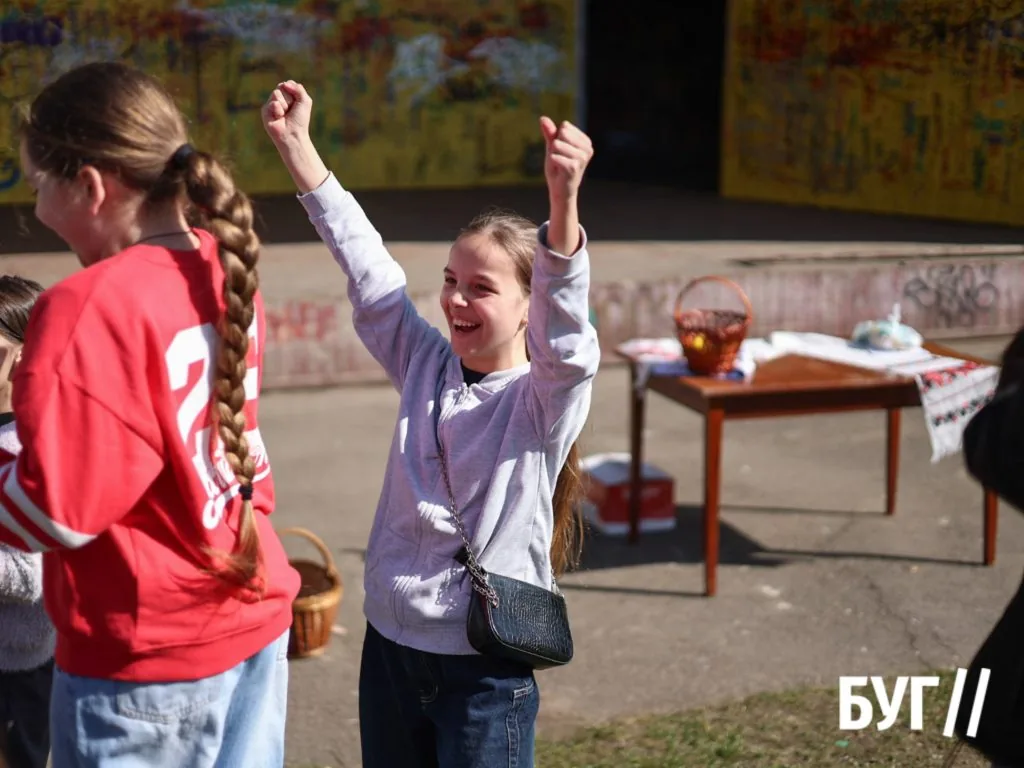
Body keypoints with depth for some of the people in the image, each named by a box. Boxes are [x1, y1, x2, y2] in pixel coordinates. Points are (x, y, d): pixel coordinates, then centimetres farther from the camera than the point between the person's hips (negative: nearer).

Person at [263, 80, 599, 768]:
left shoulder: (550, 395, -12)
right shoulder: (425, 366, 2)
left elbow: (563, 326, -32)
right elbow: (366, 264, -2)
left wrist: (563, 200, -49)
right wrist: (295, 144, -6)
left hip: (485, 671, -5)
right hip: (390, 646, 5)